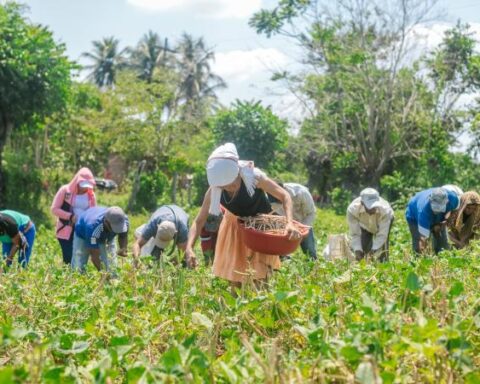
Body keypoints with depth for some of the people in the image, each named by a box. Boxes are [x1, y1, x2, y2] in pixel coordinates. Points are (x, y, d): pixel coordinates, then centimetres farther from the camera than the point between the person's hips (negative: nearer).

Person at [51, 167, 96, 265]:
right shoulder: (65, 190, -3)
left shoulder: (91, 195, 7)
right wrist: (70, 216, -18)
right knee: (69, 259, -8)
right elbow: (54, 209, -6)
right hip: (66, 231, -3)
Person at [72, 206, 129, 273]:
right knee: (78, 268, -11)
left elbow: (123, 236, -8)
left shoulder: (124, 220, -32)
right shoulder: (93, 227, -45)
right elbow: (95, 257, -36)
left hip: (107, 236, 4)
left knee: (112, 266, -10)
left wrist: (123, 249, -27)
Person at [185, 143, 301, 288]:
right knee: (234, 278, 4)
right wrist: (189, 247, -36)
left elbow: (284, 196, -28)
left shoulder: (254, 177, -33)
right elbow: (199, 221, -20)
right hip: (236, 226, 2)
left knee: (260, 277, -7)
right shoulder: (213, 191, -26)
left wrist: (290, 223, -44)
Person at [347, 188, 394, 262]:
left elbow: (382, 234, -35)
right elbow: (354, 234, -30)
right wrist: (357, 250, -42)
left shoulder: (385, 210, -43)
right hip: (364, 225, 1)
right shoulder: (352, 209, -40)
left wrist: (374, 249, -47)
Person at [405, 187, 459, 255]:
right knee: (419, 249, -15)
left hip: (438, 219, 4)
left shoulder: (452, 198, -35)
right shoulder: (424, 209, -46)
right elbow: (423, 239, -45)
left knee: (444, 247, -4)